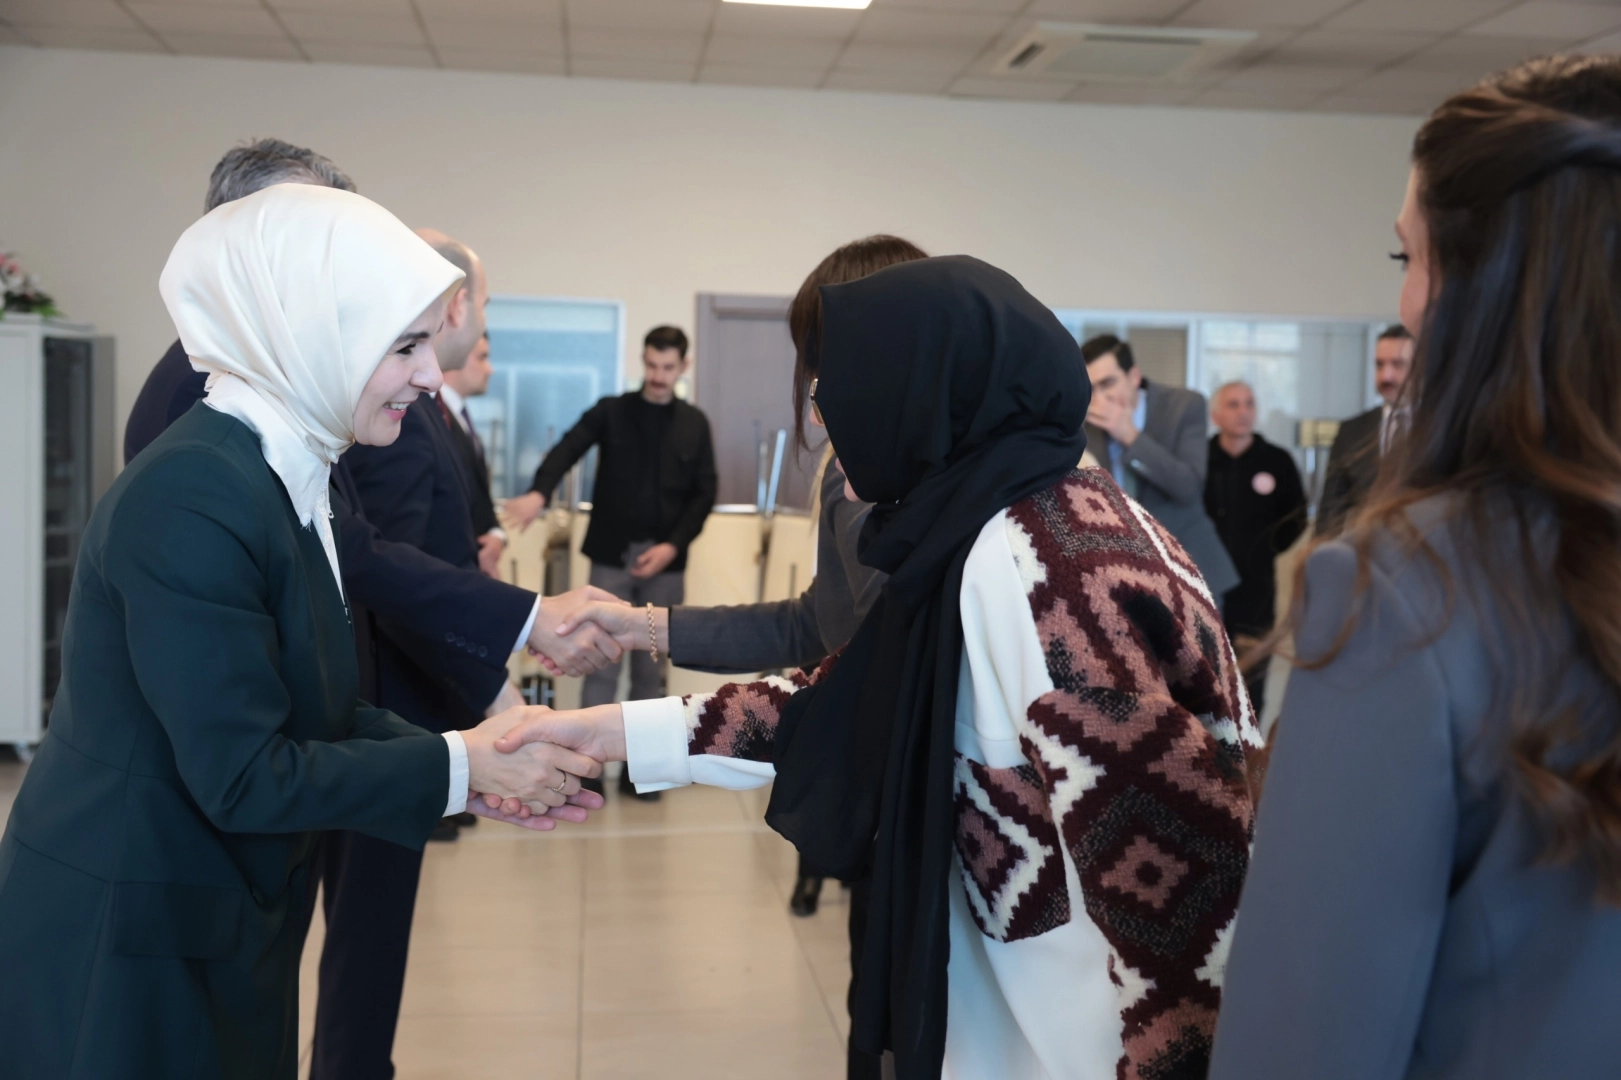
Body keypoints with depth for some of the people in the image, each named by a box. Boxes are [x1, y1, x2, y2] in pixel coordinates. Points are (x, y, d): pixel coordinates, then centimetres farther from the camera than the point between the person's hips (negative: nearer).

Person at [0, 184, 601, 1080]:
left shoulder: (287, 473, 4)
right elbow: (243, 776, -25)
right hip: (124, 945, -8)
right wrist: (463, 763, -17)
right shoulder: (195, 496, -25)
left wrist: (483, 769, -5)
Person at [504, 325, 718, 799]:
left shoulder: (694, 424, 7)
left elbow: (705, 493, 4)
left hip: (664, 562, 2)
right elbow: (568, 449, -16)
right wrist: (539, 493, -35)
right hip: (611, 555, -2)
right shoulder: (611, 411, 1)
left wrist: (673, 545, -9)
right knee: (602, 664, -2)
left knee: (651, 668, 7)